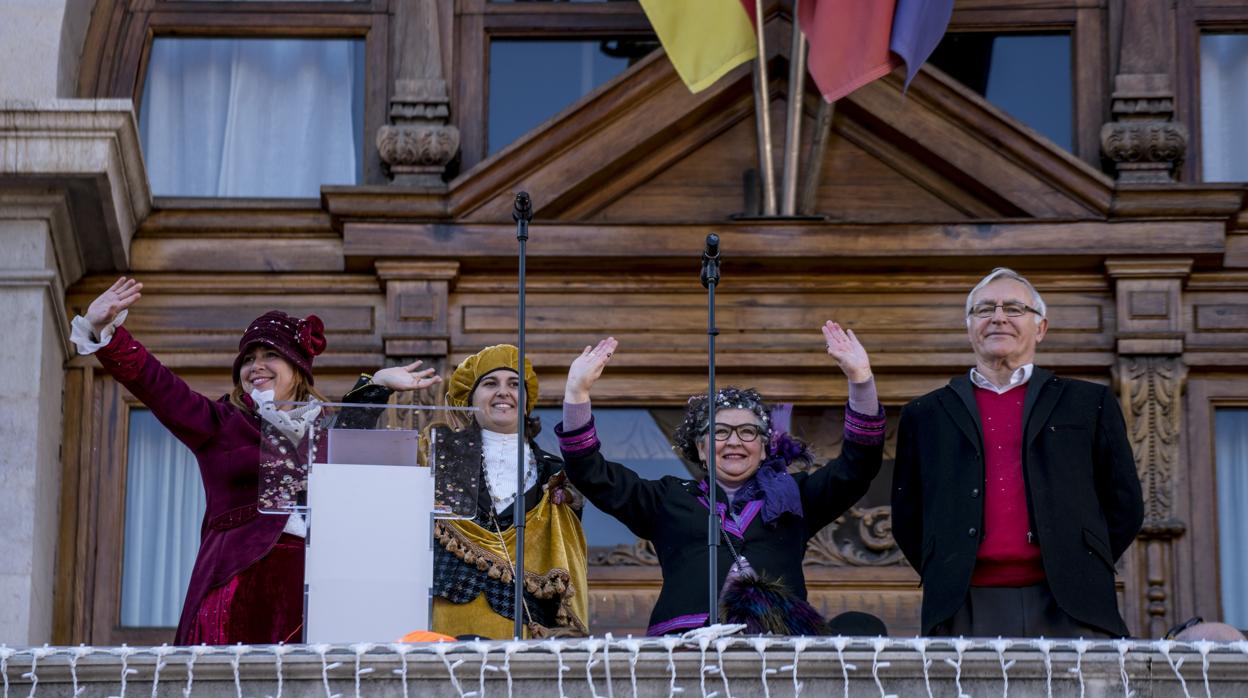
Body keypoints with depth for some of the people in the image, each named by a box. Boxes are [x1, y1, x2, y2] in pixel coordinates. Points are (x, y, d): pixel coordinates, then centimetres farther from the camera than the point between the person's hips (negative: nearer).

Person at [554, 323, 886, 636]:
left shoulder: (791, 495, 25)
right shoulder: (670, 499, 23)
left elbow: (856, 466, 17)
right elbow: (592, 473, 18)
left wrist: (861, 379, 7)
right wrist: (577, 392, 9)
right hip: (687, 641, -1)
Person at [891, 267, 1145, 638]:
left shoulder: (1089, 403, 17)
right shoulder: (926, 415, 19)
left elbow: (1124, 507, 17)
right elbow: (906, 520, 20)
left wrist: (1083, 571, 9)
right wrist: (946, 578, 9)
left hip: (1068, 610, 0)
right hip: (967, 614, 0)